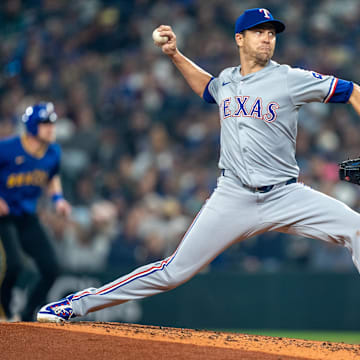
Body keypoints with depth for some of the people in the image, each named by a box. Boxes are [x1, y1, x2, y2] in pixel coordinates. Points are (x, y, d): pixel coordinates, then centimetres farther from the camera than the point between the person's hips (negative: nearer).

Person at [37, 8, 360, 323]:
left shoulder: (290, 79, -4)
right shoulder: (227, 81, 11)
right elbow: (206, 87, 37)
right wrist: (175, 55, 25)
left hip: (284, 196, -2)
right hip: (233, 198, 2)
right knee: (175, 271, -2)